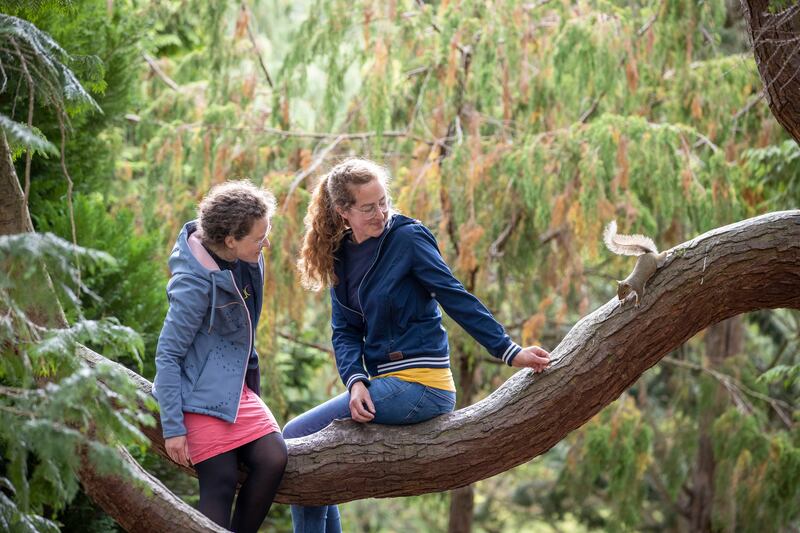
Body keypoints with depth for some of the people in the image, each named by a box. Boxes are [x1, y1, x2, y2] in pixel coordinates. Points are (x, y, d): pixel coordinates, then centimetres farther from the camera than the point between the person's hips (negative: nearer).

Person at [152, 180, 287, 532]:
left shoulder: (246, 262, 1)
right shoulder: (195, 284, -21)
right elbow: (167, 355, -17)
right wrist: (173, 427, -18)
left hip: (237, 385, 7)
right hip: (201, 394, -7)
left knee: (273, 457, -12)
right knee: (222, 481, -13)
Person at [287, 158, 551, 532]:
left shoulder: (408, 238, -10)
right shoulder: (341, 255, 9)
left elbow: (457, 300, -12)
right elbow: (345, 332, 5)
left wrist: (508, 351, -18)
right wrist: (355, 381, -14)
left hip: (419, 386, -8)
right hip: (388, 385, 8)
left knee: (297, 438, -9)